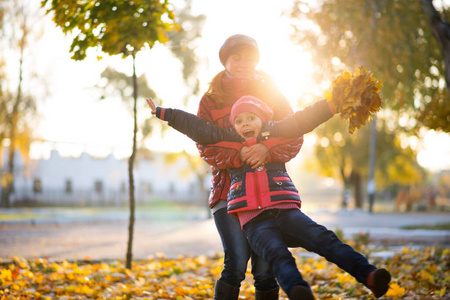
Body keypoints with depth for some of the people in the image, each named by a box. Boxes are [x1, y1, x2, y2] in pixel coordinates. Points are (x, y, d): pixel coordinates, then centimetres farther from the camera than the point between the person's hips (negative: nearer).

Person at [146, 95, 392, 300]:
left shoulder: (275, 135, 21)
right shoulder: (229, 143, 23)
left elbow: (304, 120, 16)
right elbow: (196, 127, 23)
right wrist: (162, 112, 23)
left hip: (285, 211, 2)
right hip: (254, 221, -1)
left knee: (323, 239, -23)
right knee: (276, 254, -31)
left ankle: (369, 276, -35)